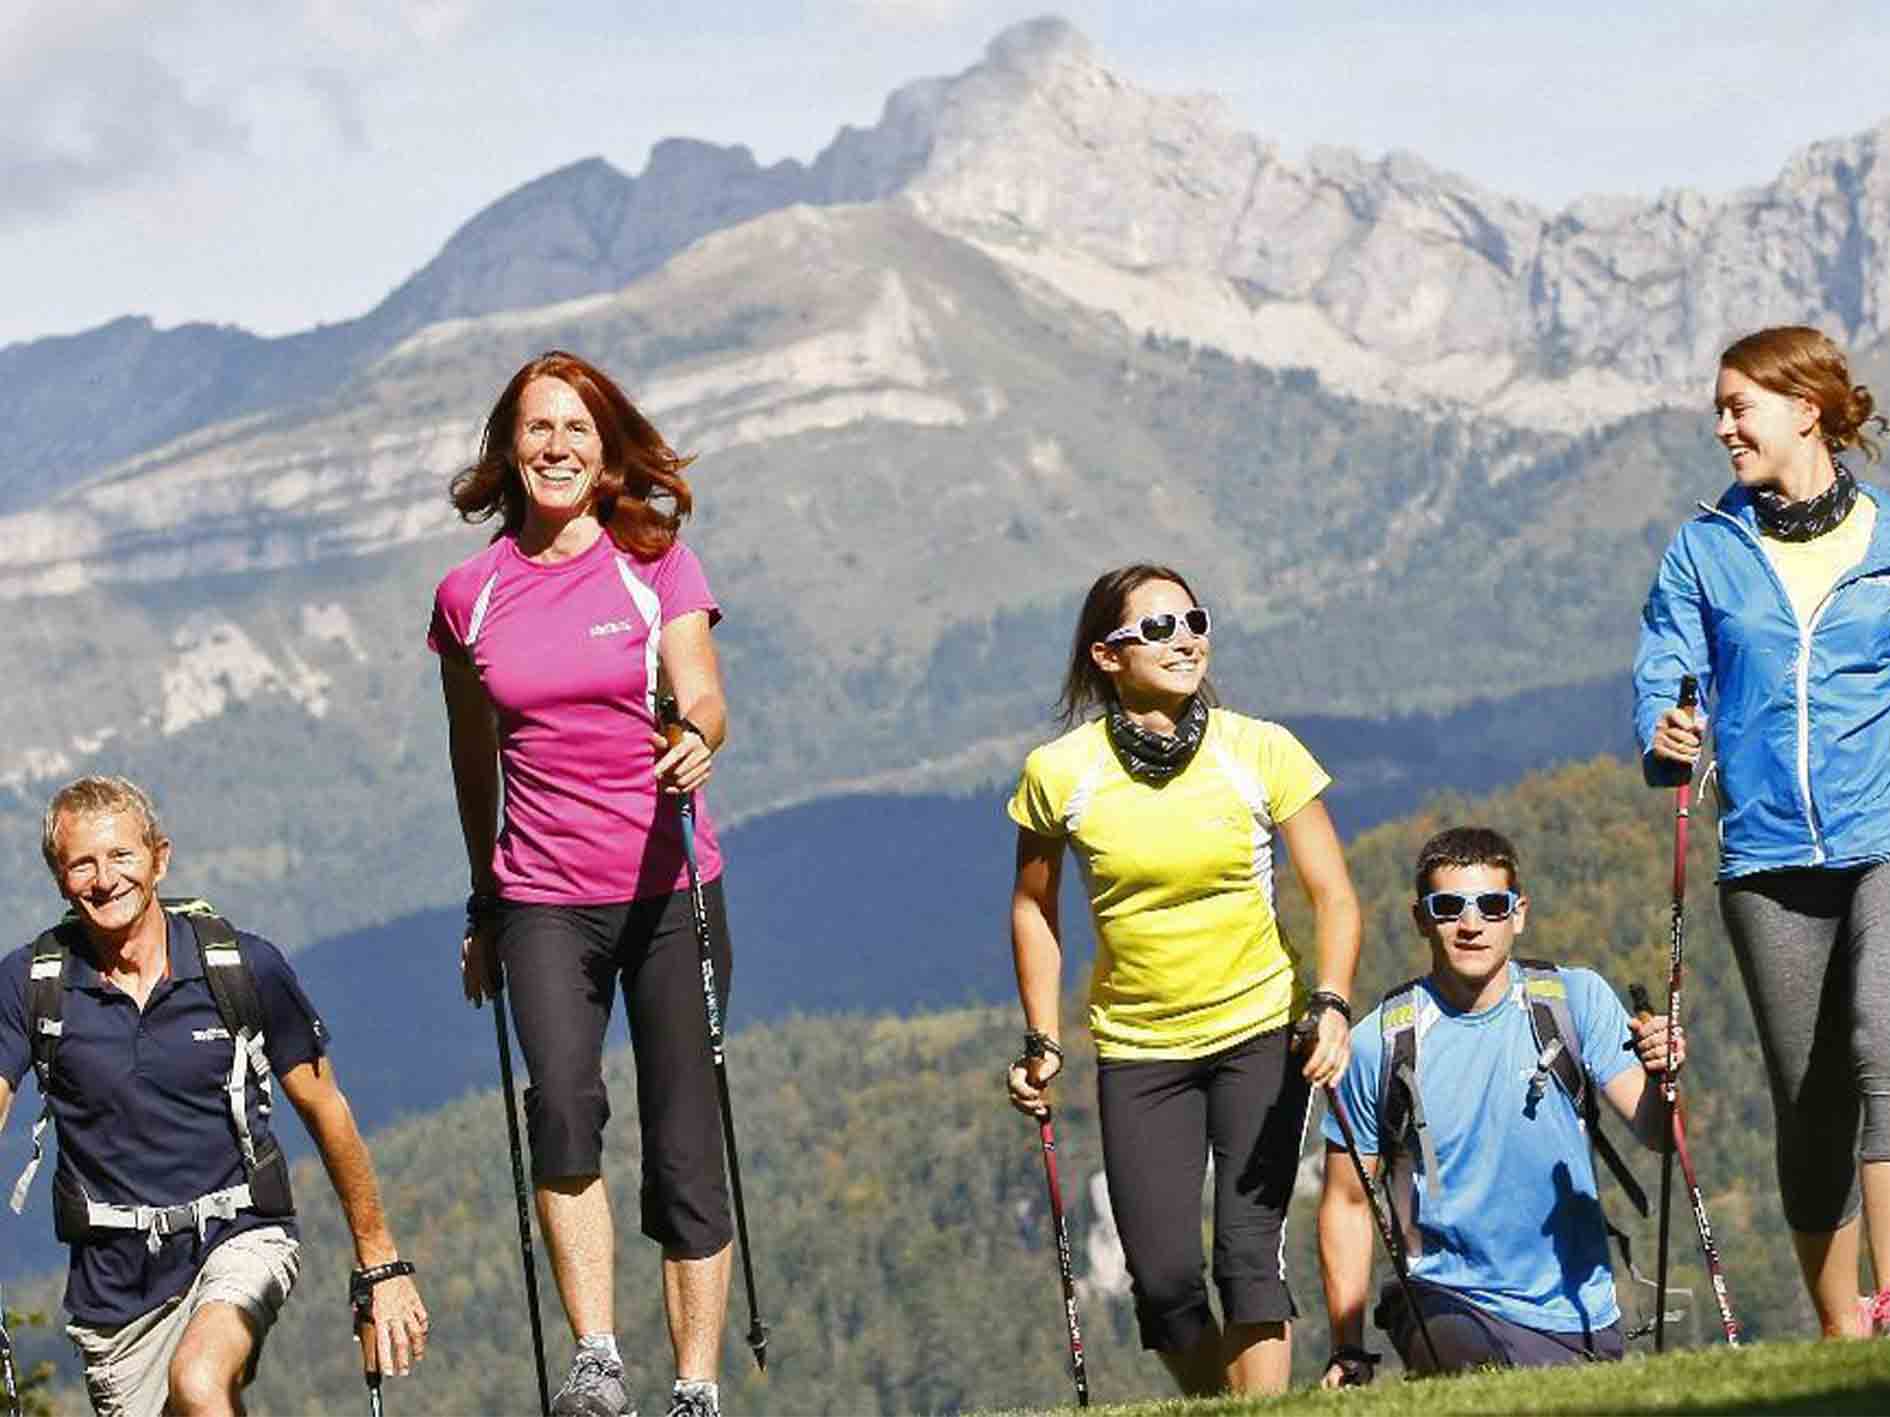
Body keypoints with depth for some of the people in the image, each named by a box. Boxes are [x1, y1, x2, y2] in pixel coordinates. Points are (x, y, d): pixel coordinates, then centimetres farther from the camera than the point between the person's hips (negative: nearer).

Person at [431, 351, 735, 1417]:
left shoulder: (657, 565, 0)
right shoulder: (471, 596, 6)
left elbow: (704, 701, -9)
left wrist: (697, 744, -33)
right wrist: (484, 904, 22)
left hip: (668, 886, -1)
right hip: (544, 898, 1)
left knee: (685, 1149, 0)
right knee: (565, 1104, -23)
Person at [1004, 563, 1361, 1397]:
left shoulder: (1260, 751, -9)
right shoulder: (1061, 774, -7)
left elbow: (1334, 897, -6)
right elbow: (1033, 907, 9)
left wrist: (1331, 1005, -22)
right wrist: (1043, 1041, 3)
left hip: (1260, 1028, -1)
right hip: (1136, 1048, 1)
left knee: (1248, 1250, -14)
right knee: (1161, 1276, -5)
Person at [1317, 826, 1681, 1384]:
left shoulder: (1576, 999, 1)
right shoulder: (1378, 1045, -2)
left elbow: (1653, 1131, -6)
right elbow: (1346, 1202, 5)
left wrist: (1659, 1076, -29)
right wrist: (1348, 1352, 0)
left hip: (1578, 1314, 3)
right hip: (1449, 1301, -3)